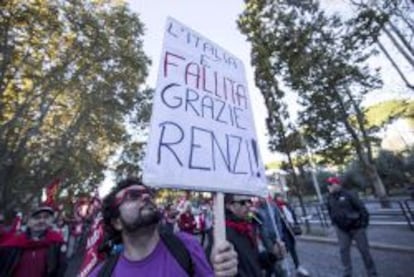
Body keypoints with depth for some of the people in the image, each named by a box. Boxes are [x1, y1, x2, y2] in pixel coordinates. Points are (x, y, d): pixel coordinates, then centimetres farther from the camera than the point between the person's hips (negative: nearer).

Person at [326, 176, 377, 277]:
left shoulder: (348, 195, -15)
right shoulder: (330, 198, 0)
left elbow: (361, 208, -10)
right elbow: (330, 212, 13)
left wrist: (364, 223, -10)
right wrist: (334, 223, 11)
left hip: (356, 227, -4)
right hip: (342, 229, 4)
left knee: (364, 250, 9)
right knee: (343, 250, 6)